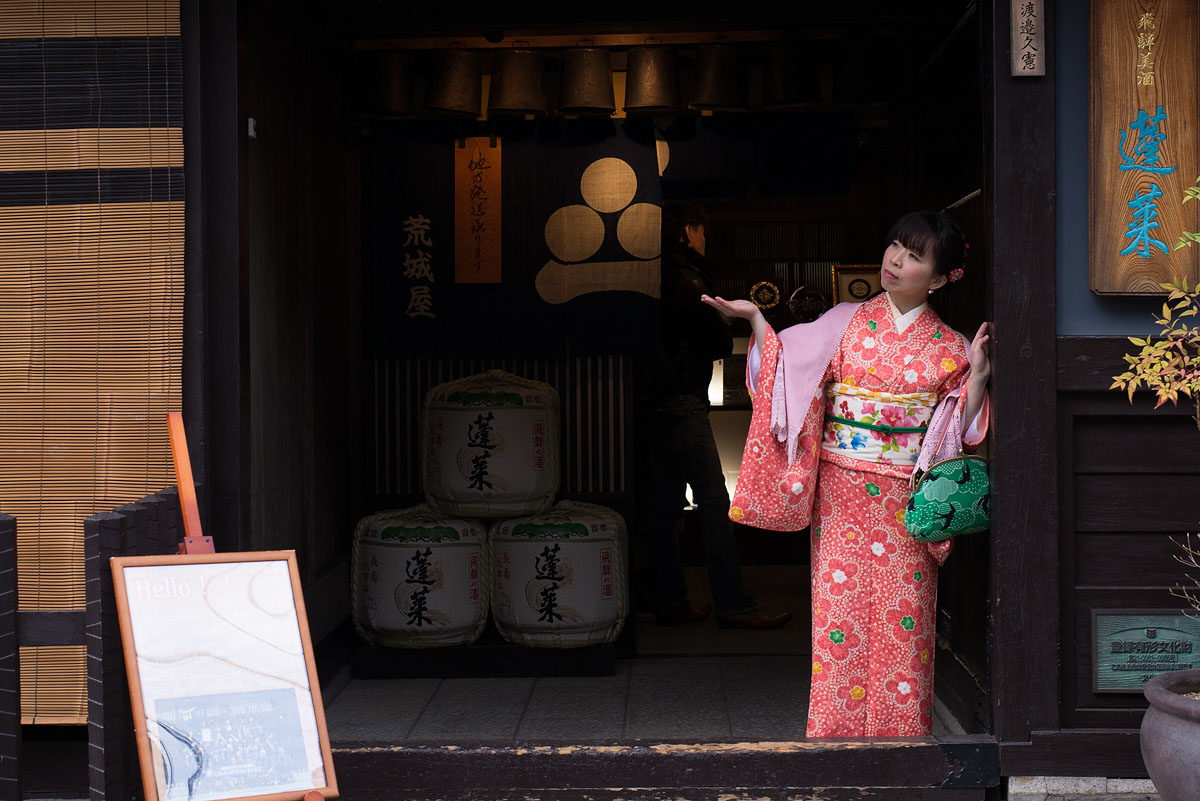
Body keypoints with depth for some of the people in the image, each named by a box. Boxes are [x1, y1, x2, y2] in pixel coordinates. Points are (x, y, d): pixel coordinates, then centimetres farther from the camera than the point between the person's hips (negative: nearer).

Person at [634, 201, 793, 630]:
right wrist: (725, 340, 12)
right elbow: (720, 342, -8)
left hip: (652, 402, 10)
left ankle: (670, 602, 14)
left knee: (662, 507, 9)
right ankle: (733, 606, -8)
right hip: (680, 403, -10)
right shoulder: (684, 279, -10)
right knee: (714, 501, -8)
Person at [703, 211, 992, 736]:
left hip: (905, 503, 0)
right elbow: (788, 369, 3)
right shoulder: (845, 323, 6)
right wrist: (754, 318, -6)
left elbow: (959, 429, 1)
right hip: (842, 496, 0)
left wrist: (978, 374, -11)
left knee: (903, 619, 0)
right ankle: (837, 729, 7)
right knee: (839, 612, -1)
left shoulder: (948, 349, 4)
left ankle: (900, 733, 11)